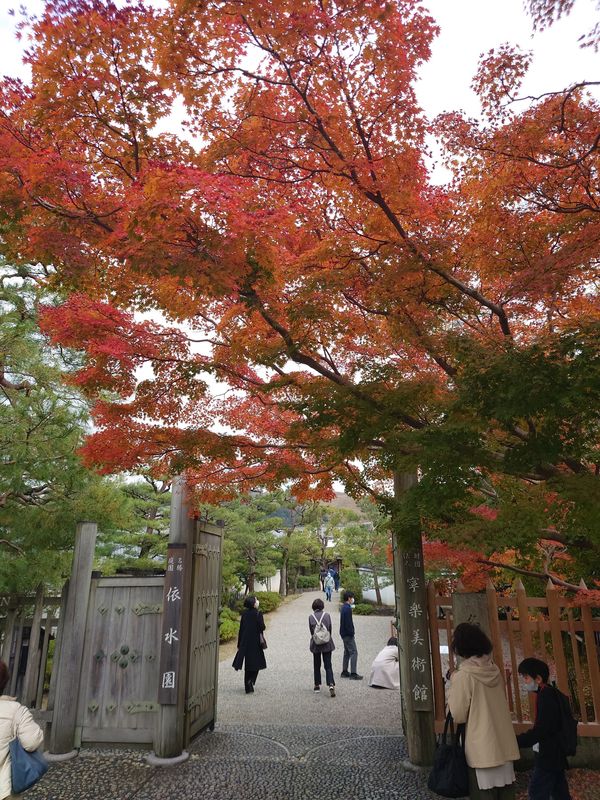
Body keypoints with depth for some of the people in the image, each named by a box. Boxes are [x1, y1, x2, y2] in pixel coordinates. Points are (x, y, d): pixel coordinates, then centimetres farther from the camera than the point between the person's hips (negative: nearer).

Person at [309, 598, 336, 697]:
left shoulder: (311, 617, -6)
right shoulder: (327, 615, -5)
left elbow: (311, 630, 1)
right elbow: (330, 629, 2)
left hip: (315, 644, 0)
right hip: (327, 644, 0)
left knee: (317, 665, 16)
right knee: (328, 665, 2)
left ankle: (317, 685, 22)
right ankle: (331, 684, -14)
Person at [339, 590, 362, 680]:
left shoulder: (344, 607, 12)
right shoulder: (347, 608, -20)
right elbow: (348, 623, -23)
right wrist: (351, 633, -17)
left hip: (344, 634, 10)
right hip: (348, 634, -10)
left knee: (347, 652, 16)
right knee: (354, 652, -7)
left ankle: (344, 672, 22)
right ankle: (353, 673, -6)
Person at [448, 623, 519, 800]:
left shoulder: (464, 675, -15)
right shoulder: (495, 671, 3)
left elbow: (458, 716, -12)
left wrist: (453, 686, -3)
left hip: (482, 750, -6)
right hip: (504, 747, 6)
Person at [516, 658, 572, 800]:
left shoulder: (545, 695, -19)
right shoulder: (551, 693, 9)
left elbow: (540, 730, -22)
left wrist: (515, 742, -20)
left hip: (548, 756, -10)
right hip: (556, 755, 10)